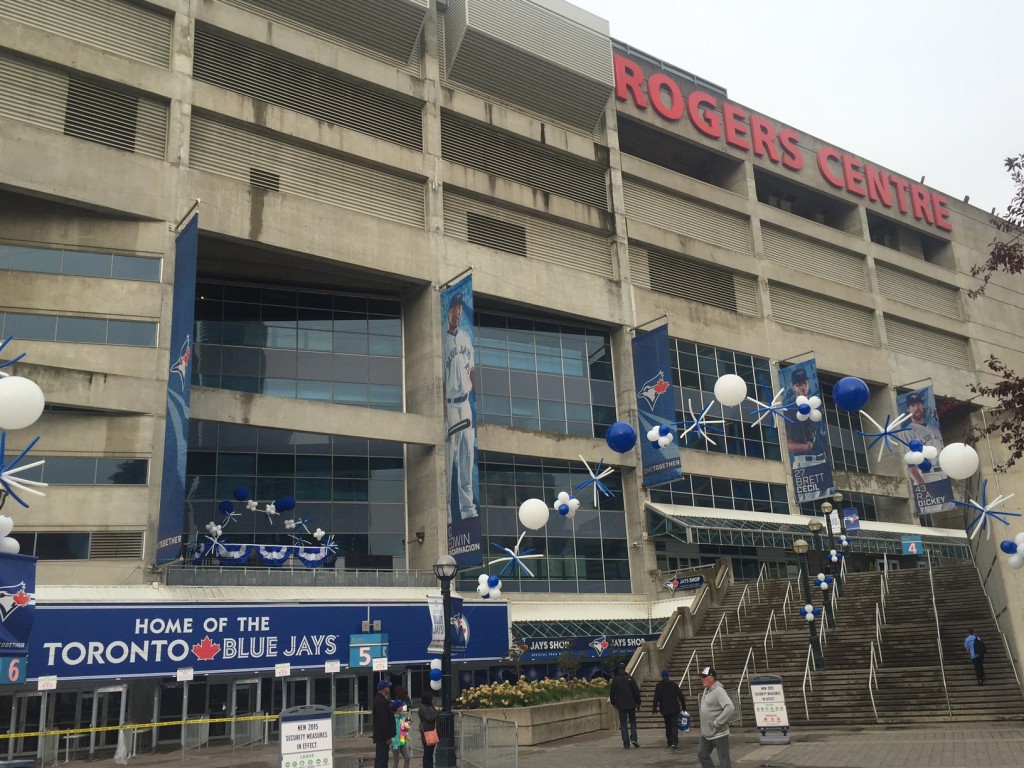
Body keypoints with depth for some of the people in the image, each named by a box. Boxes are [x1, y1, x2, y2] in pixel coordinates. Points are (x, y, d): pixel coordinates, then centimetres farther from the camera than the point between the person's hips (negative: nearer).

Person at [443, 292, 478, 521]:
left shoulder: (466, 337, 12)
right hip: (450, 404, -7)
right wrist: (443, 410, -16)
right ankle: (446, 511, -1)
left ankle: (468, 507, 19)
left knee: (467, 455, 11)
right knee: (450, 457, -6)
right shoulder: (443, 341, -8)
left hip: (466, 402, 7)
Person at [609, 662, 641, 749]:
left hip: (620, 705, 1)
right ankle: (633, 738, -2)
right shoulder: (630, 678, -5)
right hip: (631, 704, 0)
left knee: (623, 723, 6)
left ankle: (626, 742, 2)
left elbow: (612, 693, 6)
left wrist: (613, 702, 20)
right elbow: (636, 691, -4)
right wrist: (638, 702, 5)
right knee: (632, 721, 14)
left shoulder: (615, 680, -1)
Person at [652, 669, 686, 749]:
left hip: (665, 710, 1)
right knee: (674, 725, -2)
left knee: (668, 726, 14)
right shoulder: (673, 684, 0)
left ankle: (670, 743, 15)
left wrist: (655, 709, 0)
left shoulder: (658, 686, -2)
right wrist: (683, 706, 10)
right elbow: (681, 696, 1)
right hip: (674, 709, -1)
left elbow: (656, 698, -6)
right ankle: (674, 742, -18)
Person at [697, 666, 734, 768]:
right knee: (702, 755, 14)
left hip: (718, 733, -9)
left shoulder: (719, 691, -19)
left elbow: (730, 707, -31)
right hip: (706, 733, 9)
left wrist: (717, 722, -26)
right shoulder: (706, 690, 9)